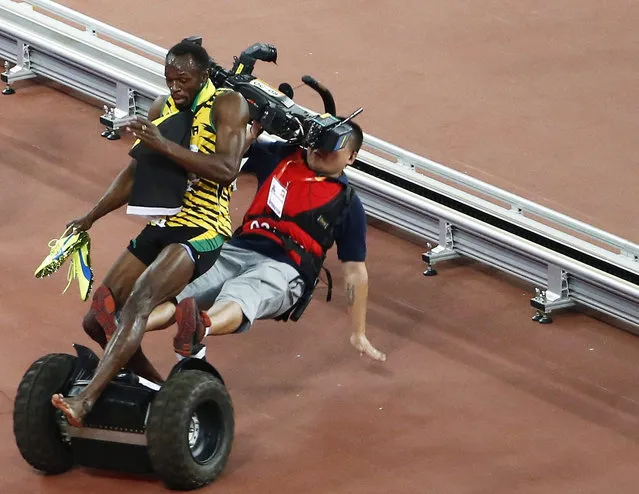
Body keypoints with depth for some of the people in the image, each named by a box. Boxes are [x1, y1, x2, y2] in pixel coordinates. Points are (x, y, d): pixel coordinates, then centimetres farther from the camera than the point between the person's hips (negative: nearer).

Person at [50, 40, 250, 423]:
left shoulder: (228, 105, -7)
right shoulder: (163, 107, 13)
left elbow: (226, 170, -23)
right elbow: (135, 175, 25)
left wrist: (165, 146, -29)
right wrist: (90, 219, 27)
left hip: (202, 232, -8)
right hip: (160, 228, 8)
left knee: (138, 302, -30)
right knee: (98, 321, 3)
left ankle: (86, 400, -40)